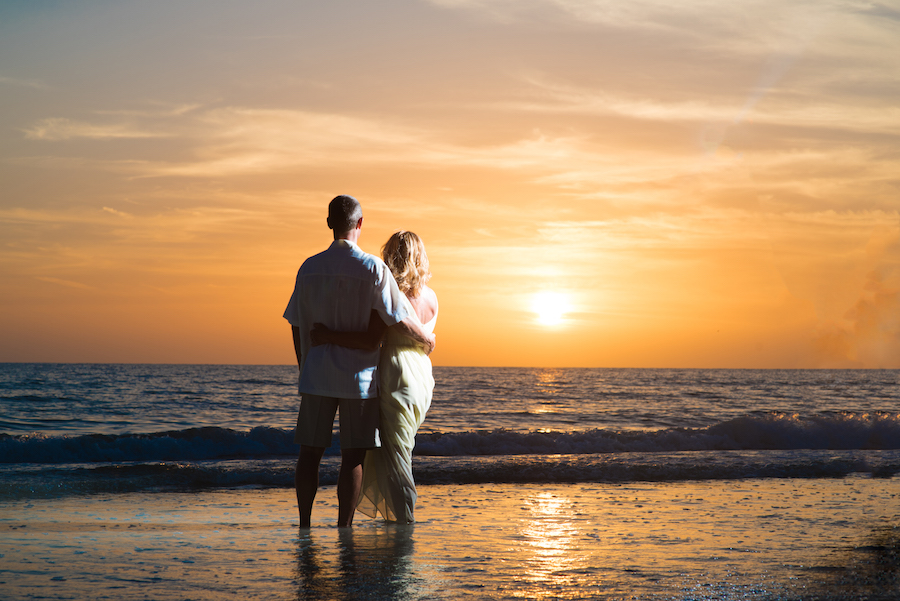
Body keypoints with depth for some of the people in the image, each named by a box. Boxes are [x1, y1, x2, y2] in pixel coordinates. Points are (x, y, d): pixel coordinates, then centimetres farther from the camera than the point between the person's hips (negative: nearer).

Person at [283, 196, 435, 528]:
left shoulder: (309, 267, 3)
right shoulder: (372, 268, -10)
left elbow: (297, 326, 9)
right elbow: (400, 320, -10)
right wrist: (426, 338, 10)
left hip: (317, 374, 4)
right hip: (358, 375, -3)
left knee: (310, 451, 8)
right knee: (353, 455, 2)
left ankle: (304, 525, 9)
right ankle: (344, 527, 2)